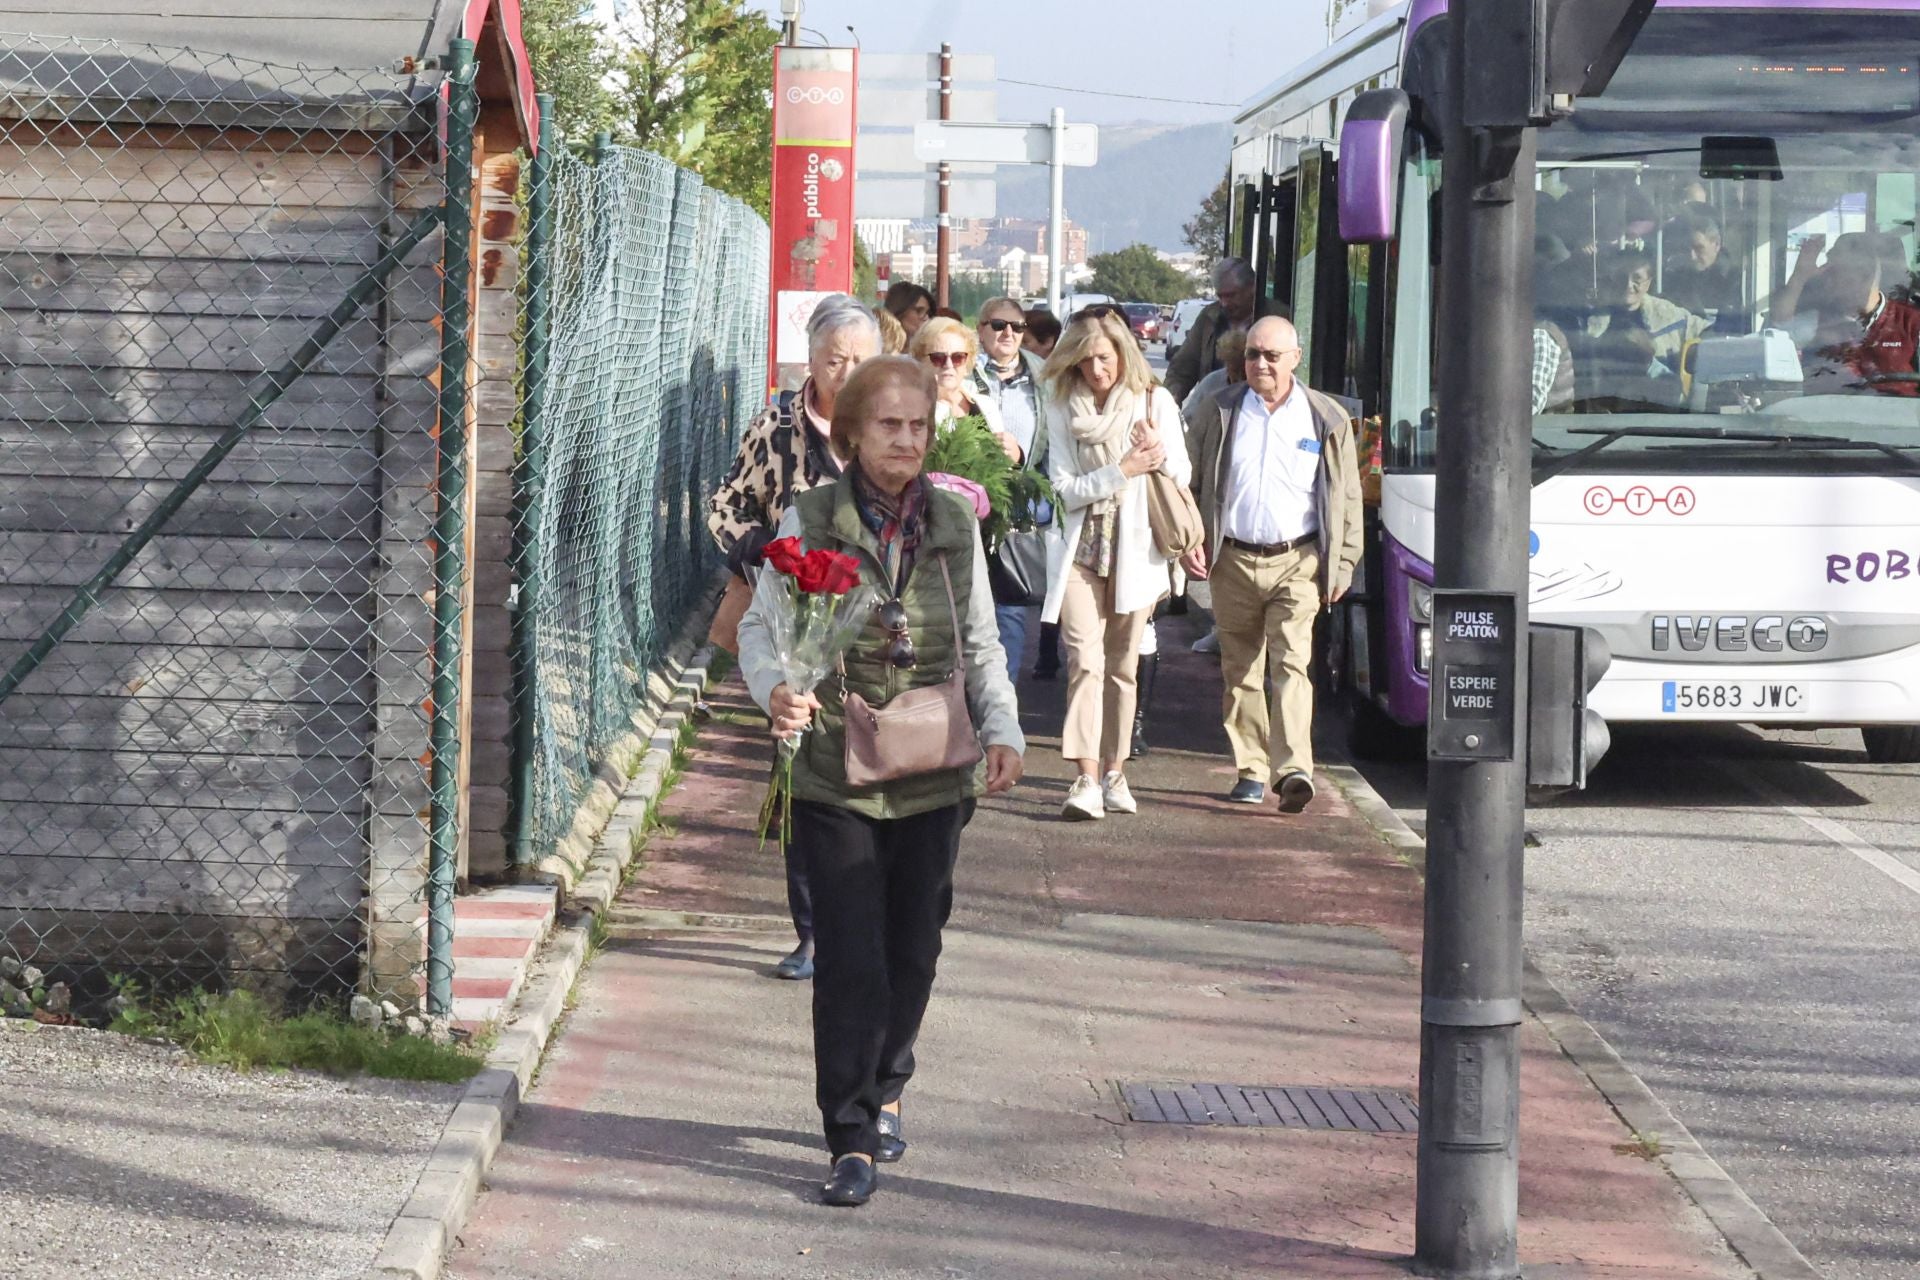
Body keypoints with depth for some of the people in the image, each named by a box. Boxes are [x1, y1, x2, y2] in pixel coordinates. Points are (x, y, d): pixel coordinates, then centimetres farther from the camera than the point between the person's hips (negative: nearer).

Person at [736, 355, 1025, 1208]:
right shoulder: (810, 522, -2)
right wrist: (776, 690, -22)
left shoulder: (954, 524, 7)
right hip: (836, 778, -3)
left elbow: (980, 644, 15)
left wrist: (1003, 729, 2)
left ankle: (884, 1091, 34)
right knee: (851, 959, -8)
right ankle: (852, 1140, -2)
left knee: (913, 949, 11)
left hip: (933, 780, 3)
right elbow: (760, 626, -2)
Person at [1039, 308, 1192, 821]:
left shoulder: (1155, 402, 3)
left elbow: (1183, 477, 6)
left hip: (1134, 551, 1)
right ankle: (1087, 781, -20)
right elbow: (1065, 490, -3)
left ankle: (1115, 773, 18)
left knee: (1123, 667, 7)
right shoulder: (1063, 409, 3)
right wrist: (1122, 472, -12)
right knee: (1085, 660, -13)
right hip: (1080, 551, -1)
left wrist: (1159, 454, -14)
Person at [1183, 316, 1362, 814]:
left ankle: (1294, 769, -24)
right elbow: (1194, 479, 13)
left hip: (1298, 562, -3)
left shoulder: (1325, 419, 3)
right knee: (1241, 669, 7)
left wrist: (1343, 563, 4)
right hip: (1234, 561, 3)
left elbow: (1346, 497, 8)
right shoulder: (1223, 412, 7)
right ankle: (1251, 770, 16)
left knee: (1291, 662, -15)